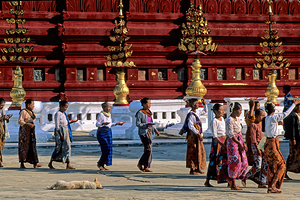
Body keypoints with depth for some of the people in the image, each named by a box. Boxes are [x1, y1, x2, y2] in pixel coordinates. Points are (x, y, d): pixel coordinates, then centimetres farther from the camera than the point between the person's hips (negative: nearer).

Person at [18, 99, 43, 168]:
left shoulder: (31, 112, 14)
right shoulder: (23, 112, -11)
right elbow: (20, 121, -18)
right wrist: (28, 124, -30)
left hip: (31, 131, 8)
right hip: (24, 131, -8)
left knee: (32, 146, 3)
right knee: (24, 147, -5)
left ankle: (35, 163, 1)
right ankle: (22, 164, 1)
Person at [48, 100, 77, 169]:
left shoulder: (64, 113, 11)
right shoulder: (58, 114, -14)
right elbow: (57, 126, -16)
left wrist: (71, 121, 12)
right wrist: (60, 135, -19)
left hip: (66, 132, 9)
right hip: (60, 132, -9)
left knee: (67, 148, 5)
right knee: (59, 148, -3)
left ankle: (68, 165, 6)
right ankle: (50, 163, 10)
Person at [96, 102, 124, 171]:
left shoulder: (109, 114, 13)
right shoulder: (101, 114, -10)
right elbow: (97, 124, -12)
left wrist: (117, 123, 14)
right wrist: (103, 123, -29)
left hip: (109, 132, 8)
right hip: (102, 132, -8)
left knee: (109, 149, 3)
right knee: (106, 149, -12)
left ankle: (102, 165, 8)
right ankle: (99, 163, 3)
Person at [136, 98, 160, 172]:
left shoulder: (148, 112, 13)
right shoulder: (140, 113, -10)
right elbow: (138, 124, -13)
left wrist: (156, 130, 10)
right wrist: (147, 124, -23)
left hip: (149, 132, 8)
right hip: (143, 133, -8)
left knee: (148, 150, 5)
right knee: (148, 149, -12)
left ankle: (146, 167, 9)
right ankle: (140, 163, 3)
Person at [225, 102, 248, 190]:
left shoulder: (237, 119, 13)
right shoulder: (229, 120, -15)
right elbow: (231, 134, -20)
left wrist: (243, 143, 18)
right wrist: (239, 144, -24)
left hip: (239, 141, 9)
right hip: (232, 141, -9)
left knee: (244, 163, 6)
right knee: (235, 162, -6)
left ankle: (232, 180, 17)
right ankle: (233, 184, 2)